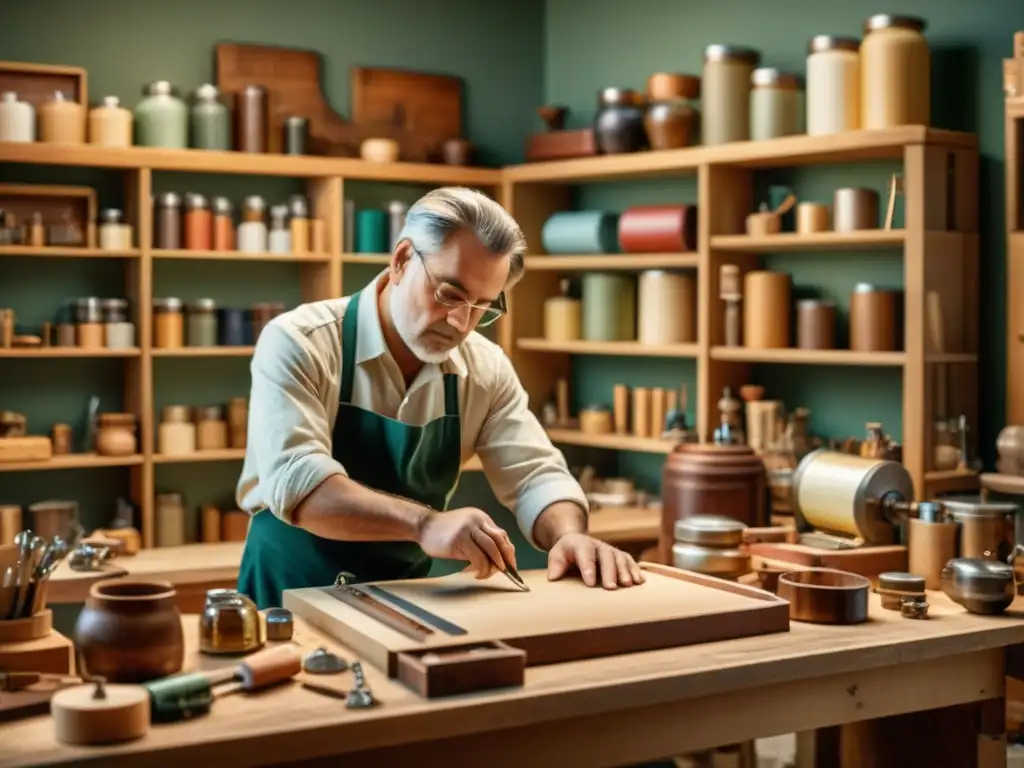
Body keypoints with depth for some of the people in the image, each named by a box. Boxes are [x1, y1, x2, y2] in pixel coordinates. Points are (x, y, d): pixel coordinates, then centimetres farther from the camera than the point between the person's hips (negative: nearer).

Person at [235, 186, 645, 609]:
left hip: (405, 601, 4)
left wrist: (570, 535, -19)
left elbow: (535, 474, 3)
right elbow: (295, 482, -25)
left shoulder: (486, 368, 0)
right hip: (290, 595, -4)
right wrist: (425, 523, -37)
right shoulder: (297, 343, -14)